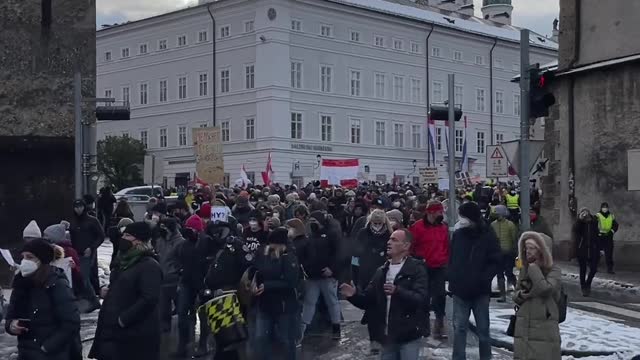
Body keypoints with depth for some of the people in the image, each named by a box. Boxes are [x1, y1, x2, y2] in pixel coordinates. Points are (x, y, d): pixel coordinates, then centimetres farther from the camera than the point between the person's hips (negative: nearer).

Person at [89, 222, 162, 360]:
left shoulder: (149, 266, -16)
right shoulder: (125, 261, 14)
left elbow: (150, 298, -26)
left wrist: (124, 319, -23)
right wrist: (109, 291, 8)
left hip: (136, 333, -10)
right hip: (114, 329, 10)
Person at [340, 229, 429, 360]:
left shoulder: (416, 268, -6)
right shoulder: (382, 271, 13)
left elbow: (422, 299, -20)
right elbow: (368, 300, 12)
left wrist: (397, 291, -33)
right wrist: (354, 295, -8)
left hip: (408, 336, -6)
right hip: (388, 336, 6)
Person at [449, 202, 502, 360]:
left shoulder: (487, 235, -7)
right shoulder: (458, 234, 2)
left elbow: (495, 260, -5)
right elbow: (452, 258, 11)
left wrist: (484, 278, -15)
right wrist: (452, 277, 1)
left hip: (480, 290, -2)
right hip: (460, 288, 2)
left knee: (483, 329, 9)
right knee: (459, 328, 4)